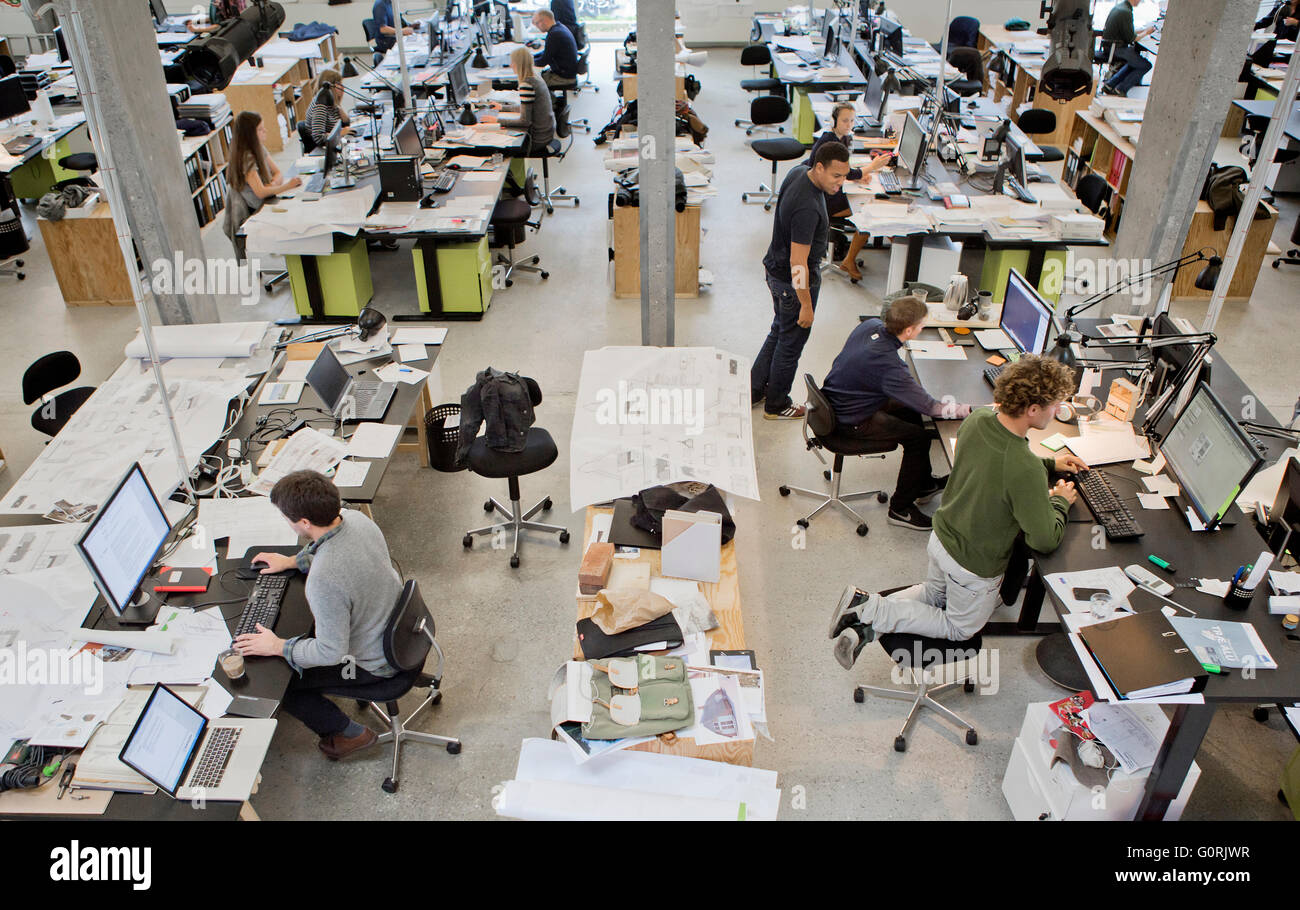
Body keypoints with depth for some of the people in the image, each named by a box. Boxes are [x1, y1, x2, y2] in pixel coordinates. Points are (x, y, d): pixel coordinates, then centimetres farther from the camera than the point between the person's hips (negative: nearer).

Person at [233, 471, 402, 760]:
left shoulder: (324, 581, -39)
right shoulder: (355, 518, -15)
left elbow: (332, 653, -26)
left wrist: (277, 647, -14)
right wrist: (293, 561, 13)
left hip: (374, 664, -8)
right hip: (397, 627, 8)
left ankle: (350, 733, 24)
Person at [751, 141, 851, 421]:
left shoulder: (798, 171, -3)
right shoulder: (807, 208, -33)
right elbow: (798, 263, -30)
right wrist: (806, 305, -22)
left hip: (775, 268, 10)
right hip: (794, 282, -10)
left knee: (779, 331, 24)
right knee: (791, 342, 9)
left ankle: (755, 389, 37)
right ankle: (776, 405, 27)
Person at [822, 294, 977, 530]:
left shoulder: (870, 325, -9)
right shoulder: (888, 364, -34)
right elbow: (931, 407, -28)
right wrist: (971, 410, -18)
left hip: (837, 401, 10)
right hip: (851, 421, -10)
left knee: (911, 411, 22)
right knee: (920, 438, -8)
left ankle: (923, 483, 37)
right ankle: (901, 509, 8)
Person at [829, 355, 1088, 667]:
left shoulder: (976, 421, -14)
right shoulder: (1025, 472, -36)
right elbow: (1046, 541, -23)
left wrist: (1049, 463, 13)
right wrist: (1060, 502, -6)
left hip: (941, 537, 7)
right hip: (975, 566, -7)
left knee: (934, 593, 34)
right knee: (960, 629, 22)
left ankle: (865, 615, 11)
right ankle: (872, 611, 2)